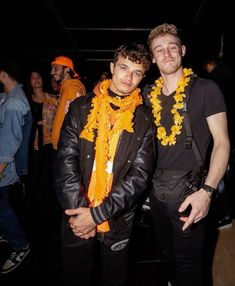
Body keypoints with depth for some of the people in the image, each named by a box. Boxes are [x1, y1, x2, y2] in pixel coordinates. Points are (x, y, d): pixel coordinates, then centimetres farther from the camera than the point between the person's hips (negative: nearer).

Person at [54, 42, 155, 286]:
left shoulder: (144, 119, -4)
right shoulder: (81, 108, -3)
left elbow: (140, 174, -10)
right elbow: (65, 161, -8)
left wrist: (98, 214, -16)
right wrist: (79, 210, -16)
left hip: (118, 221, 0)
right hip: (77, 219, 1)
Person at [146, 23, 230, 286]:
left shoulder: (205, 89, -9)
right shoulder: (149, 95, 5)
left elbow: (222, 141, -11)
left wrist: (207, 190, -23)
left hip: (188, 189, -5)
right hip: (156, 188, 5)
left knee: (188, 265, 10)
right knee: (168, 253, 25)